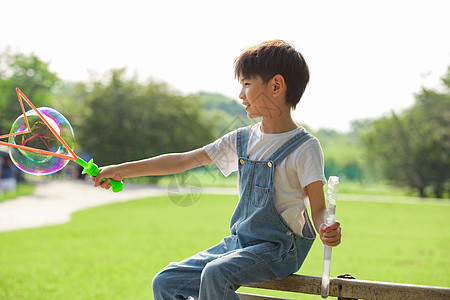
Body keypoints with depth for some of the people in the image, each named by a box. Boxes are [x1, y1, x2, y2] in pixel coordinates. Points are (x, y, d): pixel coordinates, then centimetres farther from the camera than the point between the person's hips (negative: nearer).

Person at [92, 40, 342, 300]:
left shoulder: (305, 147, -9)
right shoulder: (242, 140, 9)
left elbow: (319, 209, -8)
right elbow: (184, 161, 11)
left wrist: (327, 230, -32)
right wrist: (122, 170, 9)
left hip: (278, 249, -6)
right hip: (238, 242, 7)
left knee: (216, 274, -33)